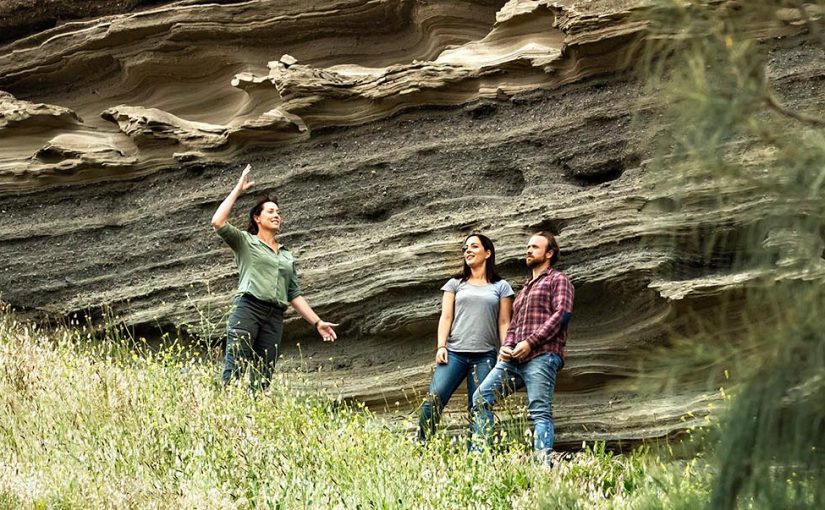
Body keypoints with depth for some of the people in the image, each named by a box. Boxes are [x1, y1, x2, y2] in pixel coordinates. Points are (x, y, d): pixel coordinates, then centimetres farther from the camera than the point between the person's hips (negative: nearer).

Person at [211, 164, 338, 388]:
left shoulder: (287, 256, 26)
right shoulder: (246, 242, 11)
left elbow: (295, 295, 23)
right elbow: (218, 222, -6)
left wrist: (317, 322, 14)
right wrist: (238, 189, 0)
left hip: (275, 317, 5)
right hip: (248, 308, -5)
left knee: (263, 378, -3)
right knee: (233, 369, -18)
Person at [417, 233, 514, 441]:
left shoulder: (500, 287, 13)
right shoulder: (455, 284, 17)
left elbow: (504, 323, 9)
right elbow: (446, 317, 10)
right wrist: (441, 346, -3)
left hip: (485, 356, -1)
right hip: (454, 353, 1)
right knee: (433, 400, -15)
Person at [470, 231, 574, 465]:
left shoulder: (557, 280, 7)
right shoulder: (524, 290, 33)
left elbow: (562, 314, -8)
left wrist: (530, 342, -15)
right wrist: (507, 346, 6)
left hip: (542, 356, -8)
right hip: (514, 358, 8)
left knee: (540, 412, -16)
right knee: (481, 398, -4)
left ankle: (543, 463, -25)